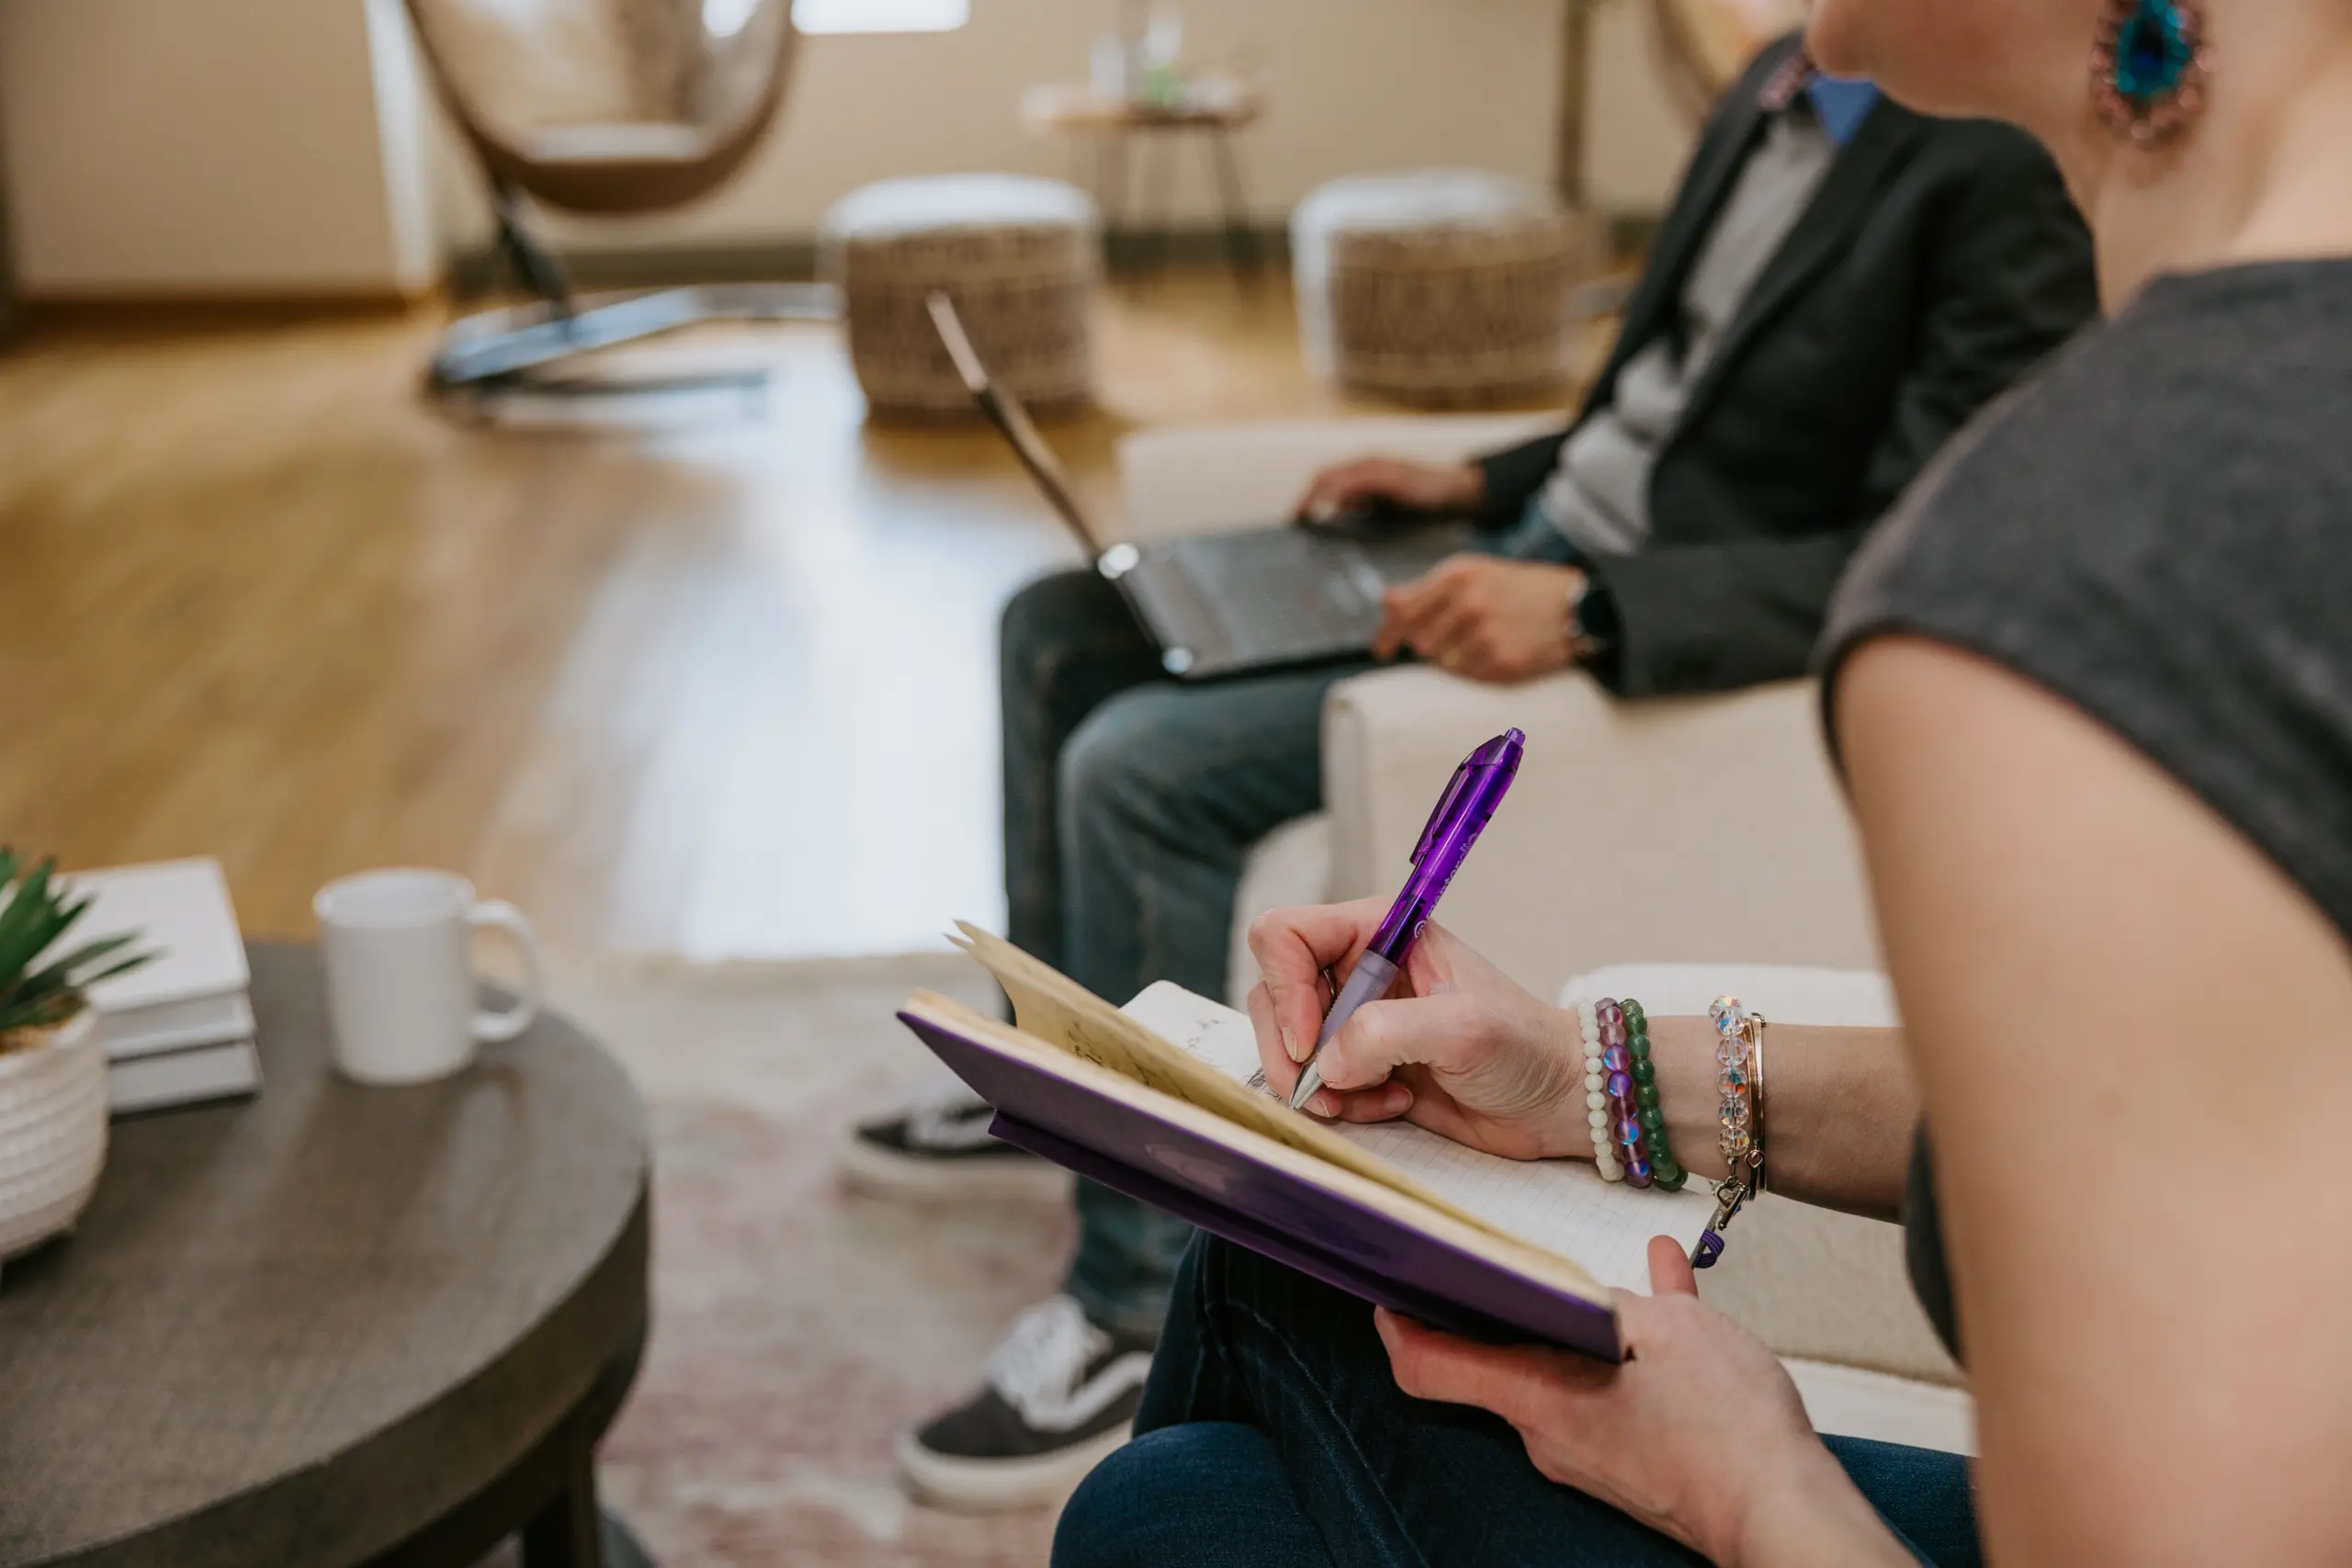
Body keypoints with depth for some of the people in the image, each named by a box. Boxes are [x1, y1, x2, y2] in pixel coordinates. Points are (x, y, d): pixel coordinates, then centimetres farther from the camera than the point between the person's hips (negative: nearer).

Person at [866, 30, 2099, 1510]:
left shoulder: (2002, 168, -19)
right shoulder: (1784, 81, 8)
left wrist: (1588, 605, -31)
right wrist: (1481, 485, 8)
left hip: (1648, 645, -10)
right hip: (1541, 547, 10)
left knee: (1139, 770, -22)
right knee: (1063, 627, 10)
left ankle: (1147, 1311, -8)